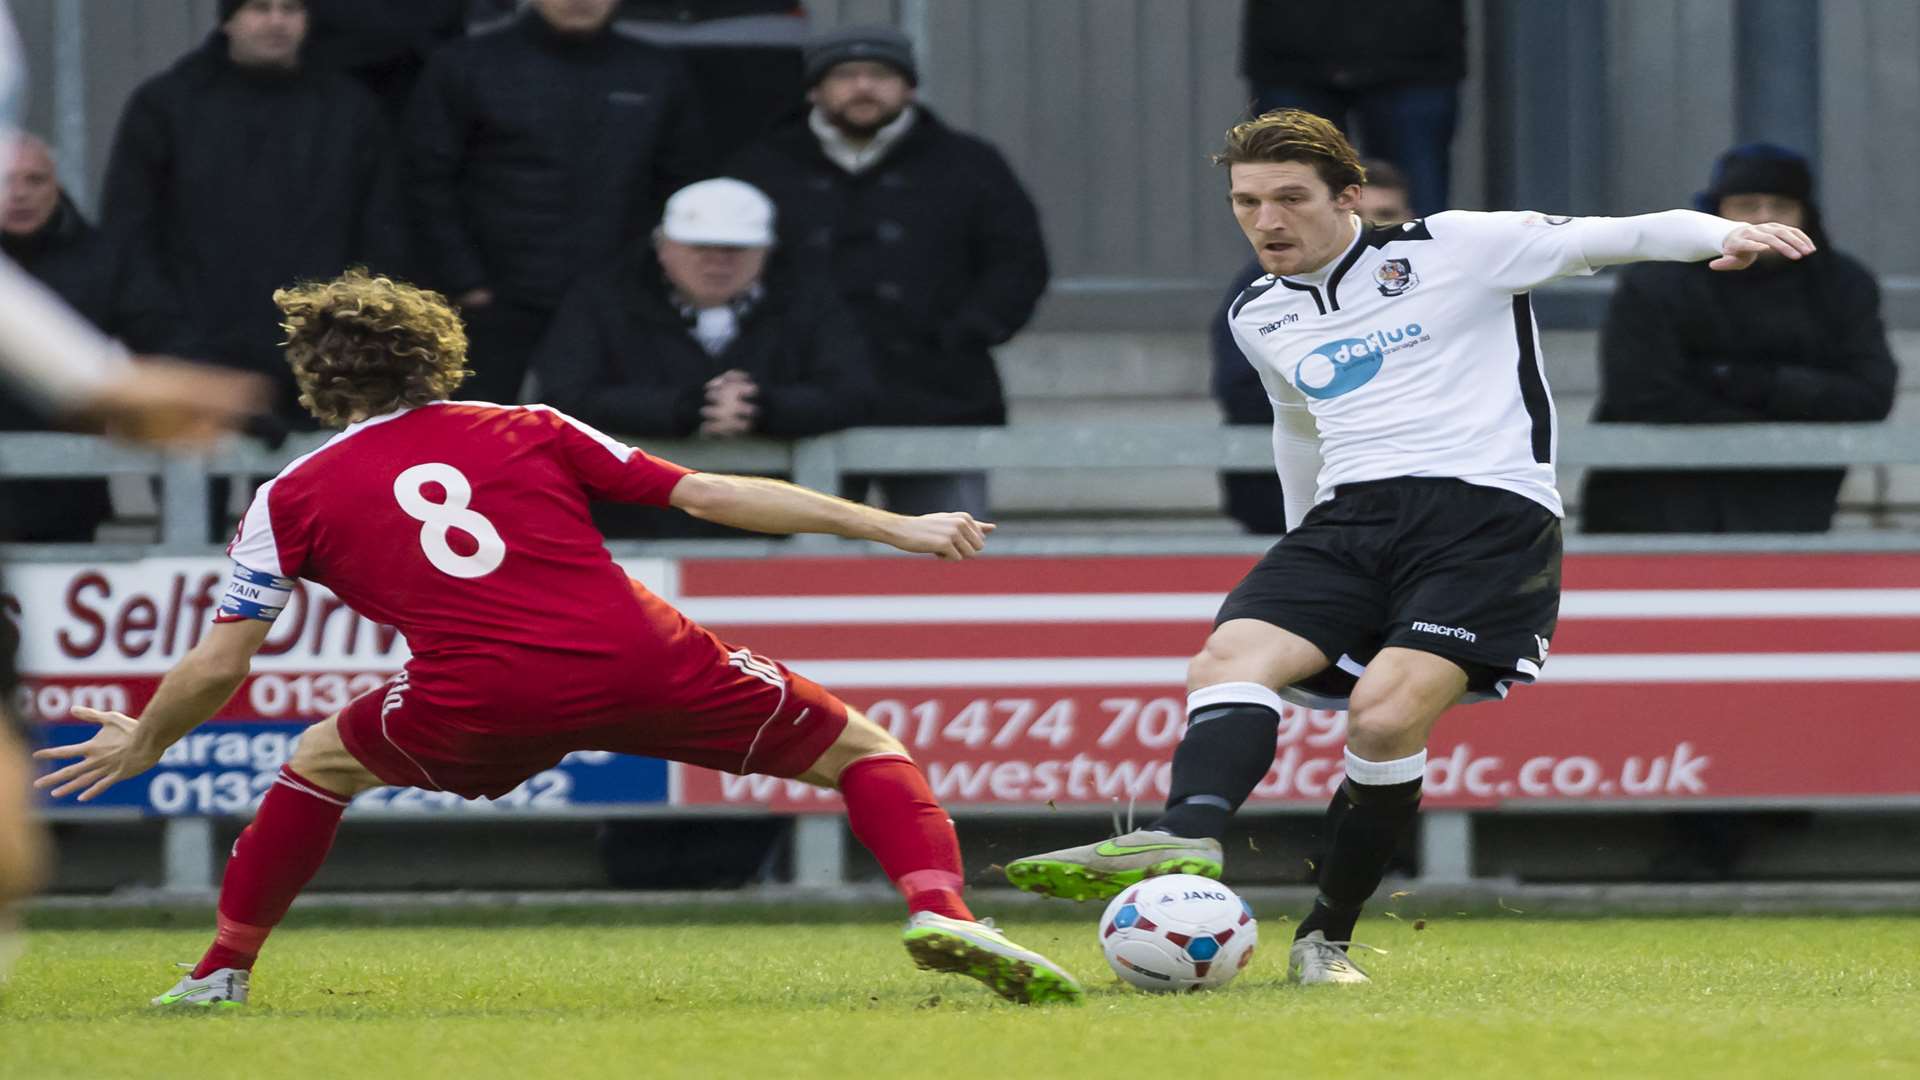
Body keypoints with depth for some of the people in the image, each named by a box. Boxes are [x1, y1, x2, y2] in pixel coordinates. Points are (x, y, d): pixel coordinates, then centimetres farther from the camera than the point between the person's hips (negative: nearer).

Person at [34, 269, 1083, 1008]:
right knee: (859, 747, 14)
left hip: (479, 702, 0)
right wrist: (895, 528, 18)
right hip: (642, 664, 0)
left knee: (319, 762, 30)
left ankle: (221, 975, 28)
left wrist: (141, 743, 35)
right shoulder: (528, 432, 19)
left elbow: (218, 666, 14)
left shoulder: (292, 499, 16)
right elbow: (712, 496, 14)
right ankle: (940, 909, -12)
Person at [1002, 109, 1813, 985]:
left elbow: (1604, 239, 0)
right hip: (1350, 518, 5)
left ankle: (1327, 937, -11)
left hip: (1485, 513, -5)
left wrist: (1720, 234, -15)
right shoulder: (1260, 318, 22)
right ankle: (1187, 840, -48)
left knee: (1386, 713, -25)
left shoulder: (1451, 250, 4)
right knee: (1232, 657, -24)